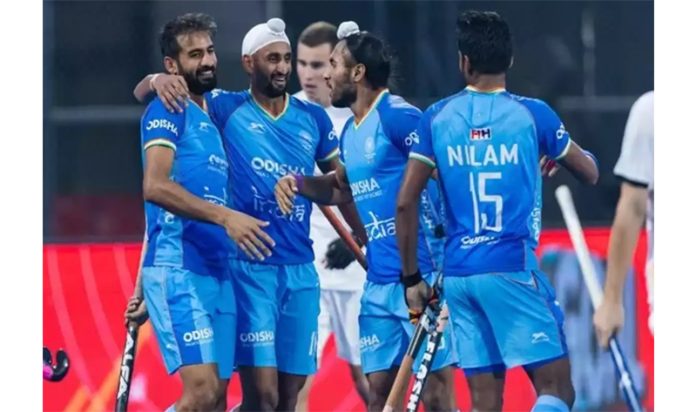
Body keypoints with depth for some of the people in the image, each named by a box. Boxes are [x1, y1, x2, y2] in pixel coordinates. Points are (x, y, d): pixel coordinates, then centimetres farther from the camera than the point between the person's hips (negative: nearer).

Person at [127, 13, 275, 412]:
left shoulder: (211, 117, 21)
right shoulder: (169, 110, -5)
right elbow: (155, 186, -19)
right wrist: (224, 216, -27)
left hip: (217, 274, 8)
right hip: (178, 272, -8)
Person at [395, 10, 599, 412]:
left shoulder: (438, 117, 6)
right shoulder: (532, 114, -2)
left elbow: (405, 202, 3)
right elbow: (590, 173, 11)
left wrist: (412, 277, 11)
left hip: (458, 273, 4)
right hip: (512, 269, -4)